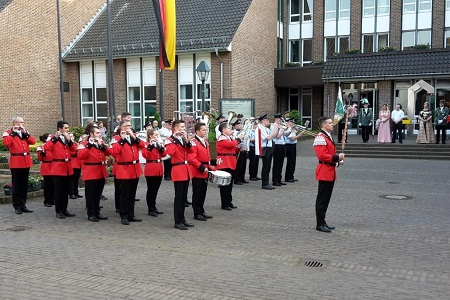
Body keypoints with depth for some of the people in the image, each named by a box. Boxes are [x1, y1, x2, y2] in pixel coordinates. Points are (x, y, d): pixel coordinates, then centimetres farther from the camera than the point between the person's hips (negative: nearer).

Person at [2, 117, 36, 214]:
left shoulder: (25, 132, 15)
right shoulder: (8, 132, -2)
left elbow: (33, 141, 2)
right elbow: (6, 143, -21)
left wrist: (25, 133, -7)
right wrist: (13, 132, -16)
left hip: (26, 162, 6)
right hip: (16, 162, -6)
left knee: (24, 185, 10)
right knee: (16, 185, 0)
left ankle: (23, 205, 17)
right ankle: (17, 206, 6)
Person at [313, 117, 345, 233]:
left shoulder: (328, 136, 18)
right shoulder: (320, 138, -16)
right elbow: (321, 156, -24)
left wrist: (337, 158, 8)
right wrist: (336, 157, -20)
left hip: (330, 172, 10)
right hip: (324, 172, -10)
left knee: (326, 198, 14)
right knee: (322, 199, -4)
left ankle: (322, 221, 21)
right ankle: (320, 224, 2)